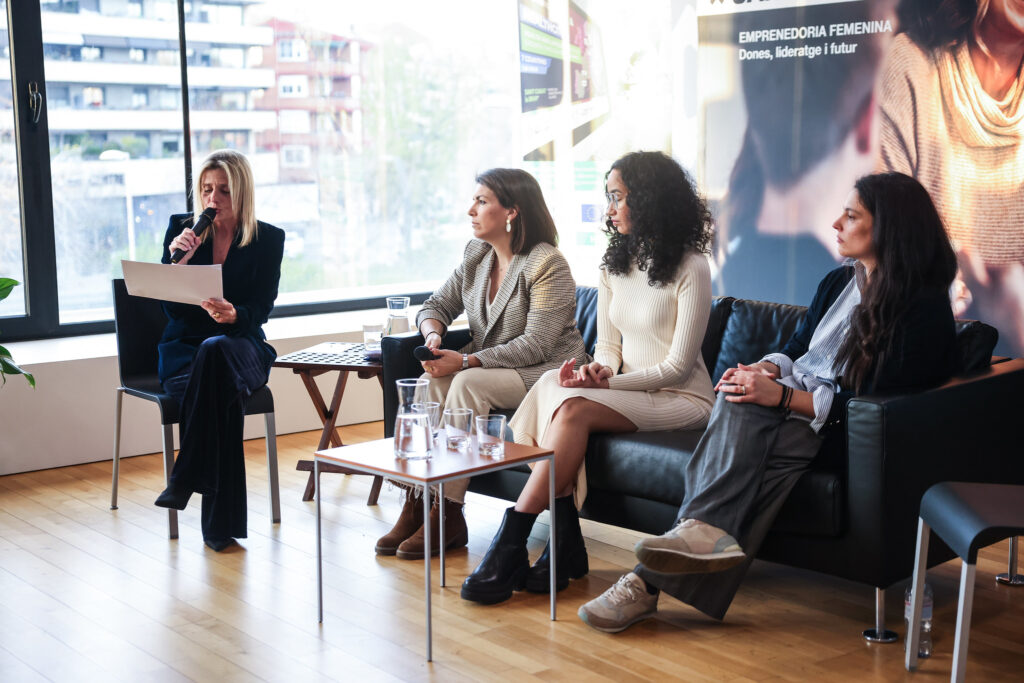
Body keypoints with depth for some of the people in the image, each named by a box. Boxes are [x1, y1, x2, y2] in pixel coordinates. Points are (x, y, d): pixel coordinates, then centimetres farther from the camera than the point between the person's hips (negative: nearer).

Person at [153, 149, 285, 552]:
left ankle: (186, 479, -34)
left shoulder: (268, 239, 2)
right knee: (220, 389, -37)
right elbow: (172, 308, -1)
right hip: (183, 349, 1)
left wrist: (232, 314, -29)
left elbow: (260, 310, -7)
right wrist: (178, 260, -17)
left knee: (215, 352, -40)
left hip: (240, 347, 0)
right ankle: (219, 520, -35)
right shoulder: (180, 228, 5)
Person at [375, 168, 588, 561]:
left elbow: (535, 345, -22)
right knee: (430, 381, -22)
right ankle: (416, 505, -23)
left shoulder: (547, 265, -16)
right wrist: (433, 333, -12)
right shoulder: (476, 254, 8)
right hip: (486, 364, 7)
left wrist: (465, 361, -28)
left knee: (467, 382, -31)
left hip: (543, 374, -7)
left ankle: (448, 517, -27)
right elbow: (437, 305, 13)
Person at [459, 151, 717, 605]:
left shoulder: (690, 268, -9)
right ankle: (567, 546, -25)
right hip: (627, 393, 6)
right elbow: (608, 345, 14)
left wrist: (608, 383, -17)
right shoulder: (615, 262, 13)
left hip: (682, 399, -6)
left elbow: (677, 367, -11)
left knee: (575, 408, -31)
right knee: (551, 388, -25)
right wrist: (599, 371, -10)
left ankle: (510, 545, -29)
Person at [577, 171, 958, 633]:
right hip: (790, 407, 6)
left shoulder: (924, 308, -9)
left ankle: (649, 581, -42)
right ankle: (708, 530, -47)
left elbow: (877, 402, -16)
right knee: (739, 401, -30)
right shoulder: (837, 282, 15)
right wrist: (766, 369, -3)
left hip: (839, 429, -6)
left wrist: (783, 396, -22)